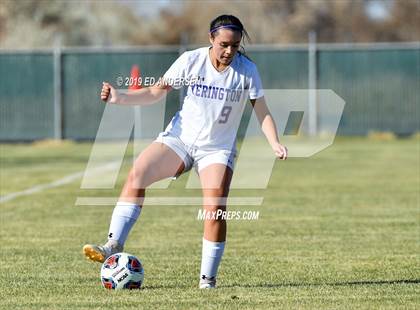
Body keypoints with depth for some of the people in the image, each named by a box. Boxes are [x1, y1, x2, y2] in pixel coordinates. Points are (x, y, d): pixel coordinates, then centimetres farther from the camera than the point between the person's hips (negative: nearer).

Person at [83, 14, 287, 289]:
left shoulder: (247, 70, -9)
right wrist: (119, 98, -12)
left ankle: (208, 279, -3)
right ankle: (114, 245, -23)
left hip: (218, 149, -1)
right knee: (137, 174, -22)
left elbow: (262, 112, -5)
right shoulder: (191, 61, -8)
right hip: (179, 139, 1)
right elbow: (156, 92, 0)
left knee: (215, 209, -18)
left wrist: (275, 143, -22)